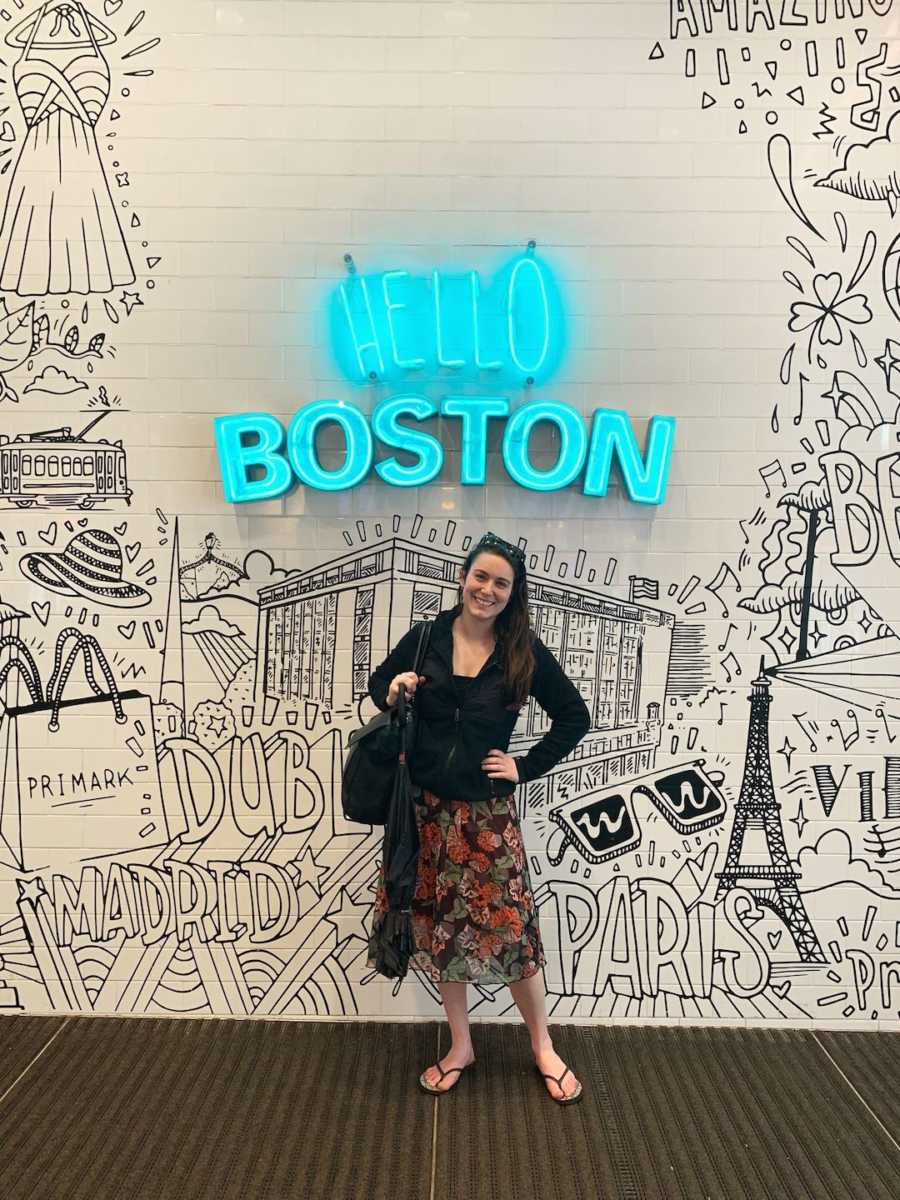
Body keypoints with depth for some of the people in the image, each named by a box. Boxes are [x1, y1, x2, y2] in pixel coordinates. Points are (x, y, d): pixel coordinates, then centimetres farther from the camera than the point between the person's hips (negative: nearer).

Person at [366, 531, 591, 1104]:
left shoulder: (525, 652, -5)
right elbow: (380, 681, 14)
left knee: (511, 927, 1)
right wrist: (392, 690, -9)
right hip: (427, 806, 2)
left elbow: (575, 716, 3)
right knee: (439, 926, 12)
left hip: (487, 810, -2)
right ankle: (460, 1046, 31)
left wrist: (526, 767, -3)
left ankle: (544, 1048, 24)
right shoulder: (427, 637, -2)